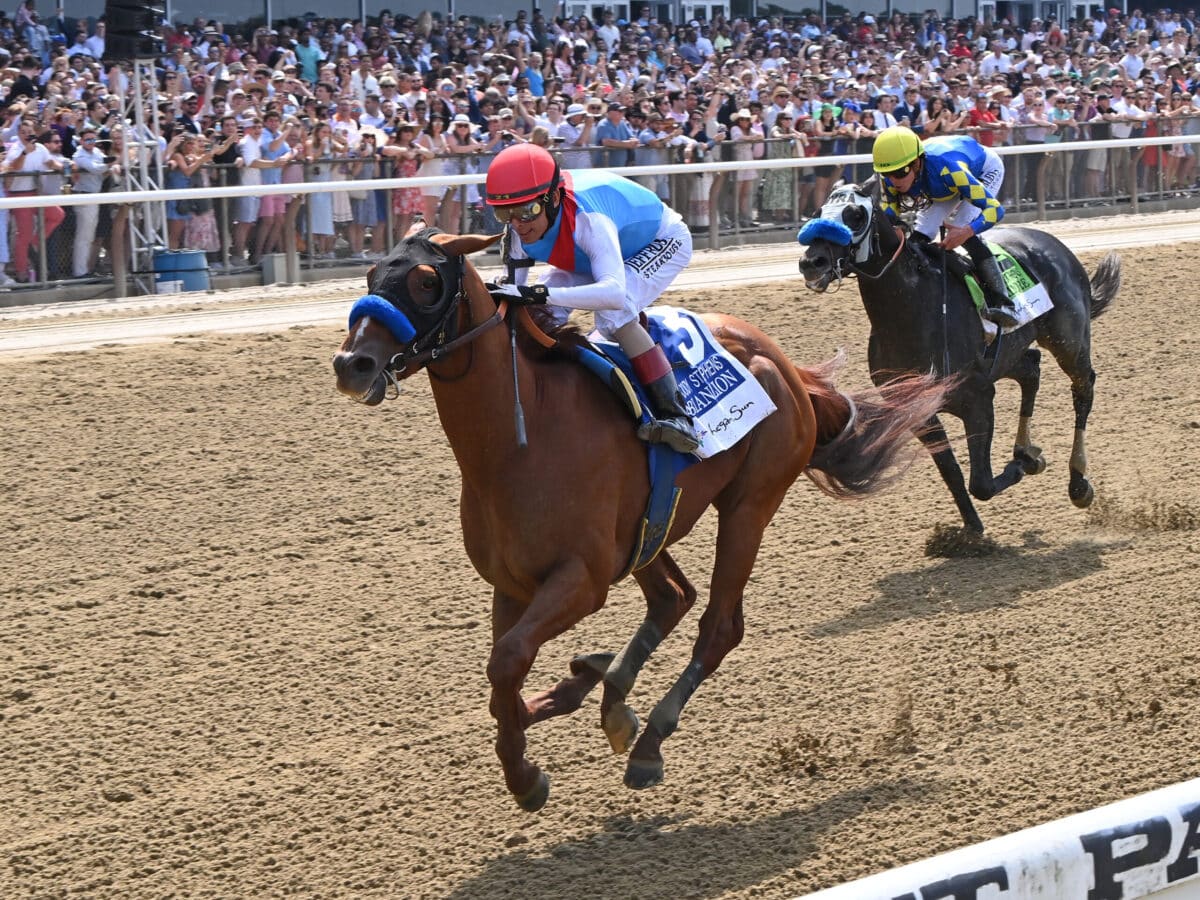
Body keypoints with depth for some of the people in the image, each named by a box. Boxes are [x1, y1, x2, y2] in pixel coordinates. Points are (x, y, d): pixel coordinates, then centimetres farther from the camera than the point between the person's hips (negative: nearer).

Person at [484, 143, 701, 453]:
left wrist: (540, 294, -66)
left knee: (613, 313, -33)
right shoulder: (519, 230, -23)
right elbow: (515, 291, -11)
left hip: (664, 241, -7)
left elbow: (614, 292, -58)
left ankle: (675, 417, -32)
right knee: (542, 314, -10)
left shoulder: (588, 218, -44)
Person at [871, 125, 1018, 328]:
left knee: (959, 230, -27)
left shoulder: (948, 169, -47)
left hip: (986, 169, -6)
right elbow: (889, 210, -8)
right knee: (921, 234, -5)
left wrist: (967, 231, -63)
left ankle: (1002, 305, -30)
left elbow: (995, 209, -45)